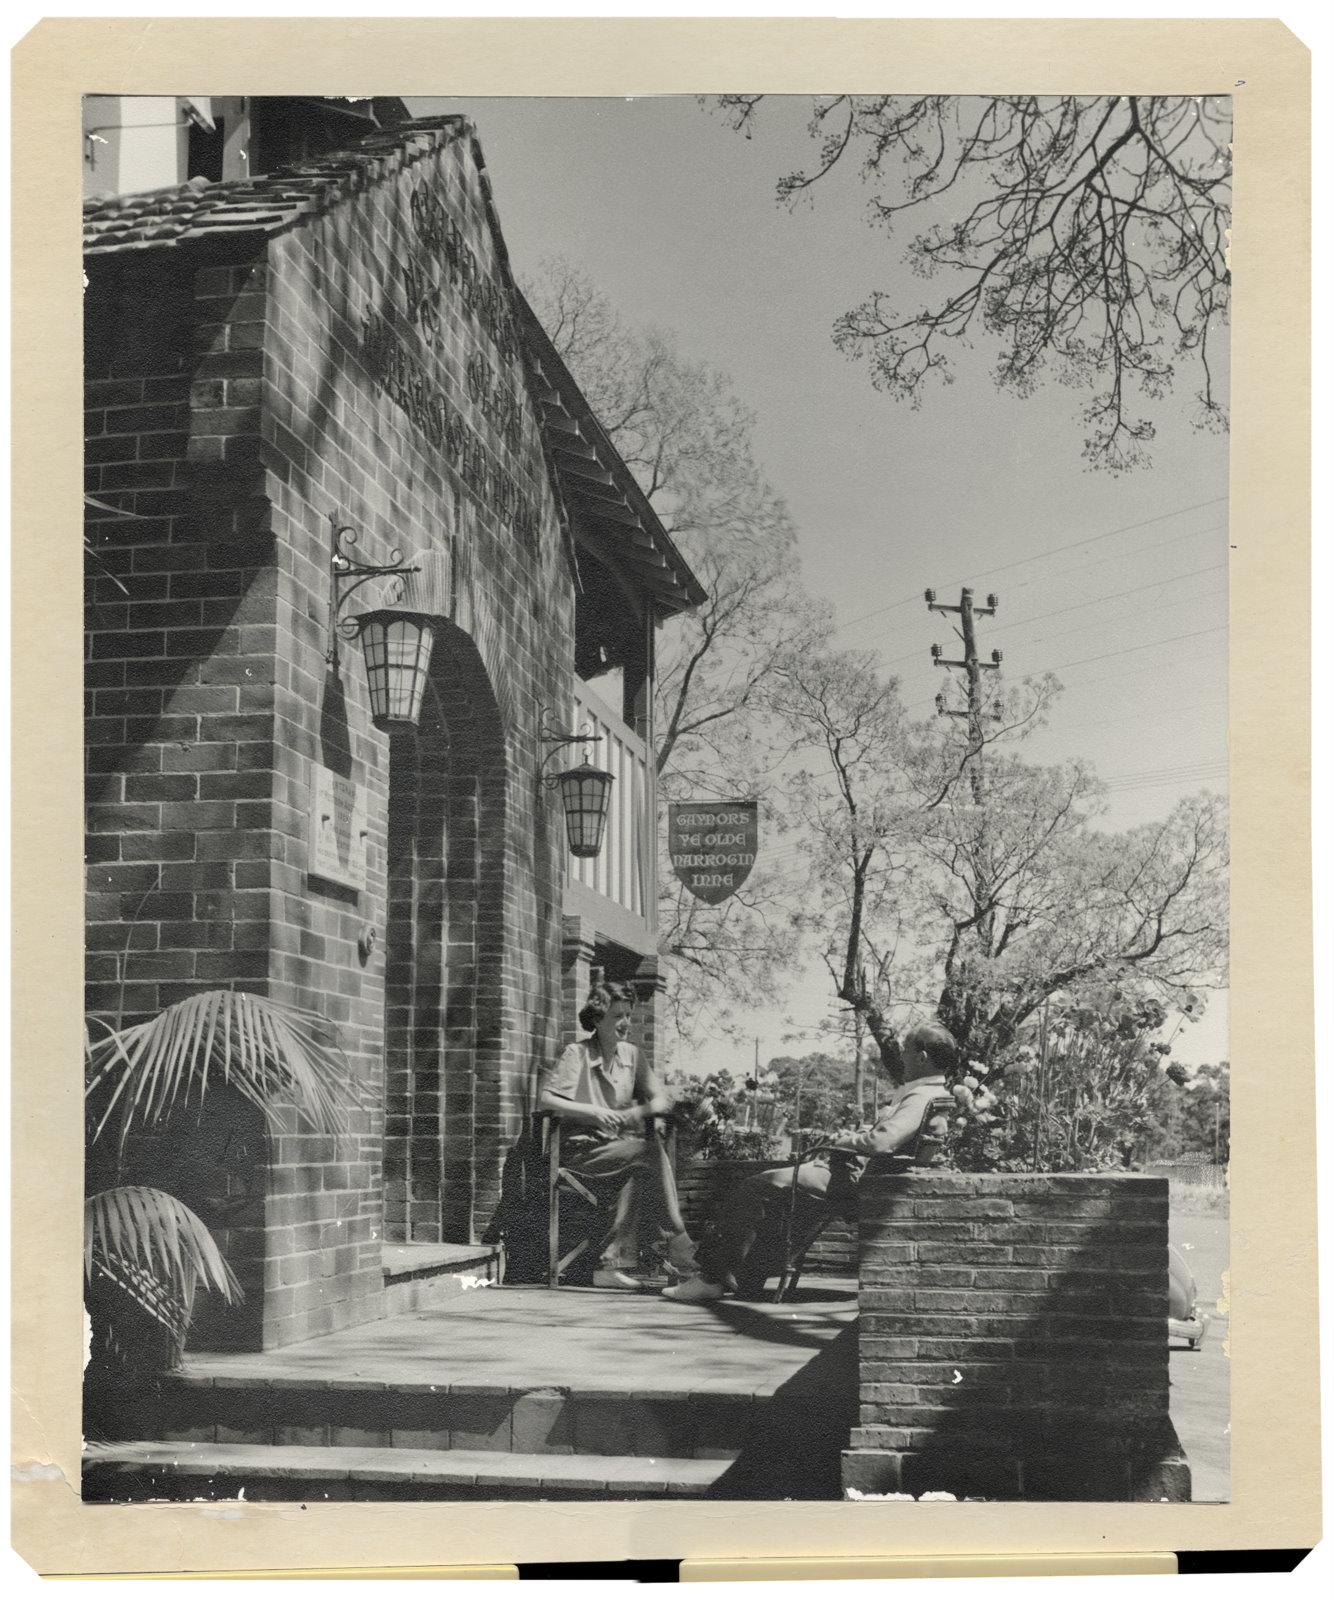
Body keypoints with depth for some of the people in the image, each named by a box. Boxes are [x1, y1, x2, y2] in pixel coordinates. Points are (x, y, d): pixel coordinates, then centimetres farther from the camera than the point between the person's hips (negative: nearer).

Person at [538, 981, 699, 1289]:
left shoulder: (631, 1055, 12)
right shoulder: (577, 1054, -5)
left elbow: (661, 1100, 10)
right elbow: (544, 1099, -13)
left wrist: (639, 1111, -12)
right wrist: (592, 1111, -22)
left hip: (619, 1145, 5)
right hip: (581, 1148, -5)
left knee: (640, 1174, -31)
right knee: (651, 1152, -28)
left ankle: (613, 1263, -30)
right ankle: (680, 1250, -26)